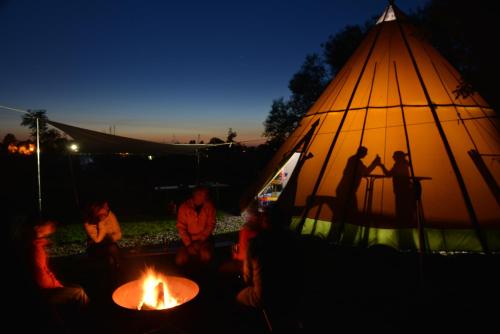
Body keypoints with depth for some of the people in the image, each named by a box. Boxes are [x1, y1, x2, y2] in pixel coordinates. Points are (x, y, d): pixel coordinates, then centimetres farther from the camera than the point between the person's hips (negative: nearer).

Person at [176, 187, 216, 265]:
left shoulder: (209, 206, -9)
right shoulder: (184, 207, -10)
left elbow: (211, 225, -6)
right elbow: (181, 227, -7)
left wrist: (201, 240, -15)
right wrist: (189, 244, -15)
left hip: (204, 239, 0)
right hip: (189, 239, 1)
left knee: (206, 257, -27)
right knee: (180, 260, -17)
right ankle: (192, 253, 14)